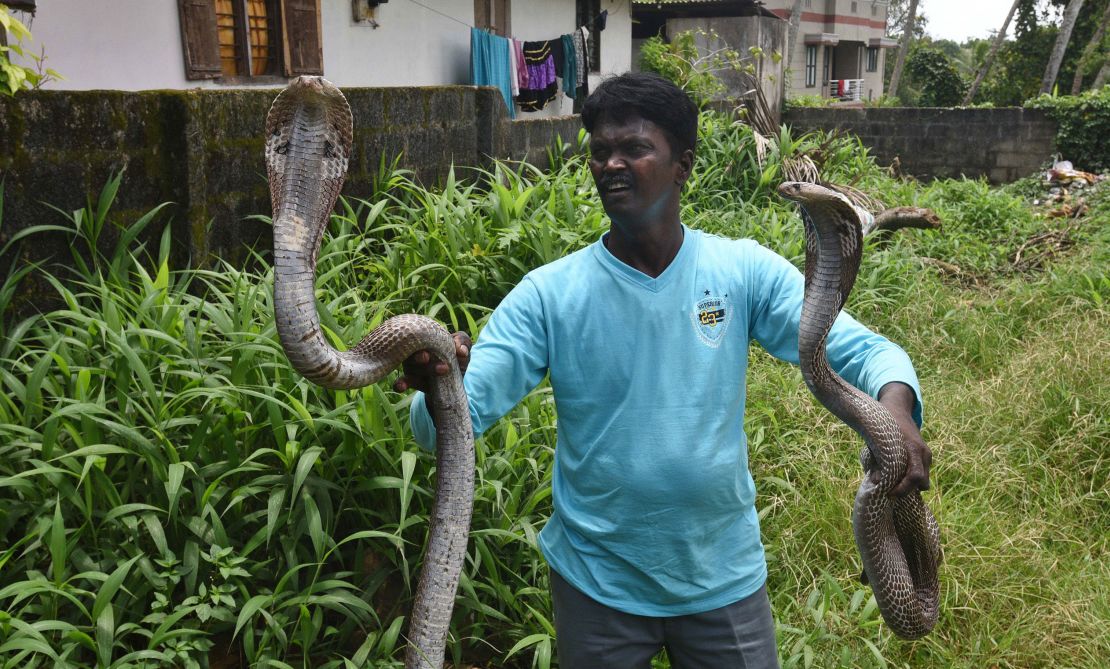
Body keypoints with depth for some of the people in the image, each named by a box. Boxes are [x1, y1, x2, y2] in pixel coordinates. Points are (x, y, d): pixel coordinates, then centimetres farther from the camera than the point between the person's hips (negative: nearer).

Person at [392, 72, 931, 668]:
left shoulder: (744, 271, -8)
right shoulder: (548, 294, -11)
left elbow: (862, 350, -11)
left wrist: (895, 407, -33)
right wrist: (438, 385, -39)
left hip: (725, 573, 1)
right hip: (597, 581, 0)